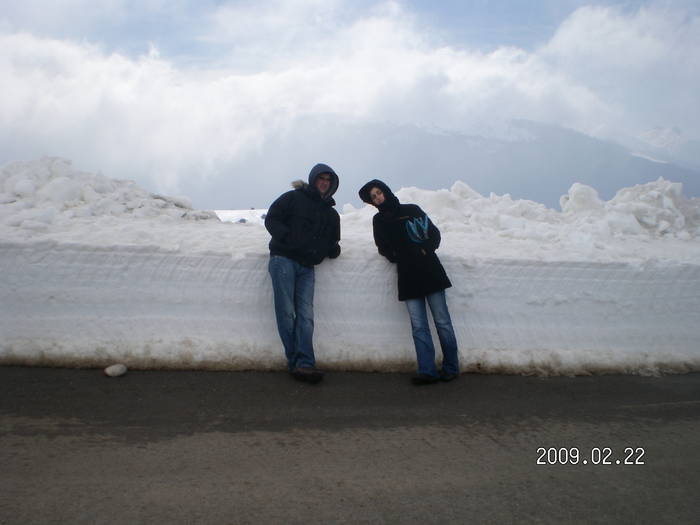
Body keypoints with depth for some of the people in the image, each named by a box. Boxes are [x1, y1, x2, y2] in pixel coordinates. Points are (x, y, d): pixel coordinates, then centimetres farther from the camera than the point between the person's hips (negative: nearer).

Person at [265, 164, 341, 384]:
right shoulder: (293, 198, 6)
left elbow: (332, 242, 25)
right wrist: (288, 238, -14)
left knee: (306, 314, -8)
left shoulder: (331, 214, 21)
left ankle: (304, 364, -14)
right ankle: (296, 361, -5)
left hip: (307, 267, 4)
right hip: (283, 259, -4)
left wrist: (332, 249, 1)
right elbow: (271, 219, 0)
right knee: (286, 312, -9)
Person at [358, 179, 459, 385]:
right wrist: (395, 256, -4)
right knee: (419, 327, -4)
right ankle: (427, 371, -4)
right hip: (408, 277, 2)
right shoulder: (379, 220, 15)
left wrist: (425, 250, -8)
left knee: (442, 322, -1)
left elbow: (434, 234, 8)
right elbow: (383, 248, 15)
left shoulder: (412, 210, 7)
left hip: (430, 271, -2)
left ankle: (451, 368, 8)